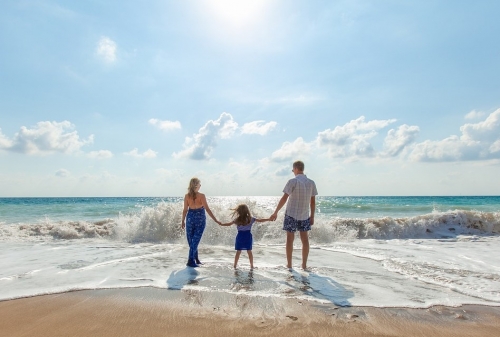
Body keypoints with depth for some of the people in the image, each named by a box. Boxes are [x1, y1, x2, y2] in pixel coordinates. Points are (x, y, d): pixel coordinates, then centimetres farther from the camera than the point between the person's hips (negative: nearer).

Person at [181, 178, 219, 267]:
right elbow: (207, 209, -15)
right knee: (195, 240, 2)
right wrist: (216, 220, -12)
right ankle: (191, 261, 0)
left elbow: (185, 210, 0)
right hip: (200, 219, -3)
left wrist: (183, 221, 12)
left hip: (190, 218, 3)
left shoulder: (187, 196, -4)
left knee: (191, 240, 15)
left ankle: (195, 259, 25)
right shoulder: (201, 196, -13)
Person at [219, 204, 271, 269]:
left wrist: (222, 224, 19)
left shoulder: (237, 220, -5)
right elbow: (260, 220, -2)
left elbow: (229, 224, 4)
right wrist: (268, 219, 7)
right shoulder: (250, 219, -5)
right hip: (248, 237, 0)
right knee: (249, 252, 8)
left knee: (238, 252, 9)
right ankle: (251, 265, 12)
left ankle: (235, 265, 14)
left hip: (240, 237, 0)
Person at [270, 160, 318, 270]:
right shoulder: (311, 183, 2)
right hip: (305, 215, 4)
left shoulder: (292, 181, -12)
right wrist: (312, 216, 11)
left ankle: (289, 264, 12)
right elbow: (313, 201, 4)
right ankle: (304, 264, 17)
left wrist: (276, 212, -8)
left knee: (290, 239, 6)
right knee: (305, 239, 12)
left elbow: (284, 198, -14)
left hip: (291, 214, -4)